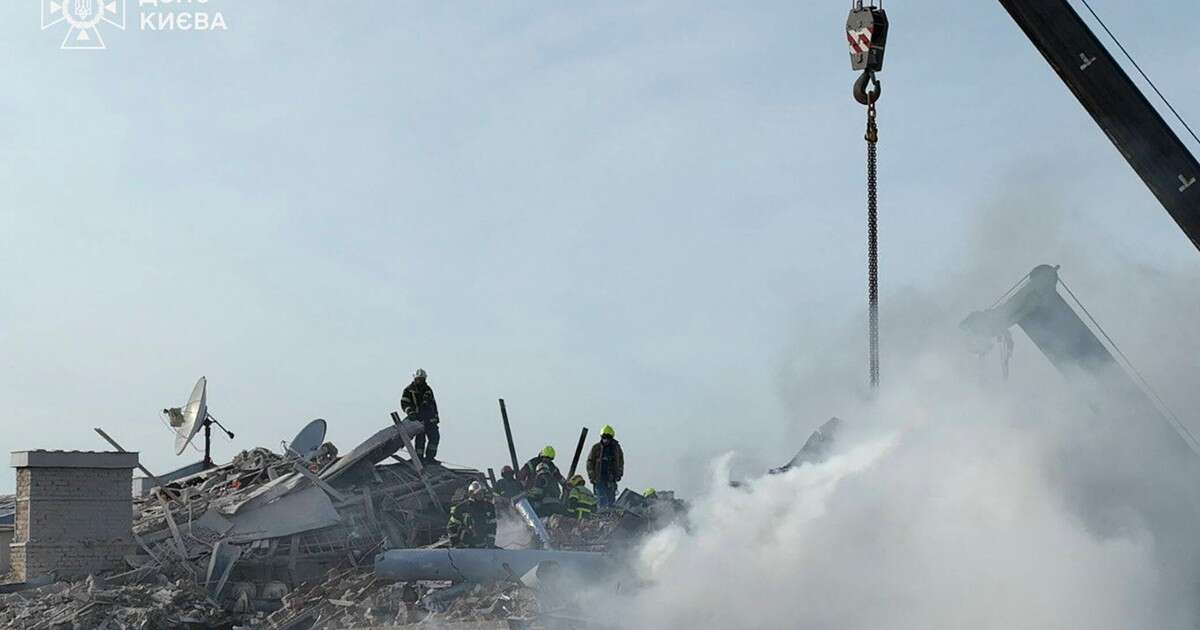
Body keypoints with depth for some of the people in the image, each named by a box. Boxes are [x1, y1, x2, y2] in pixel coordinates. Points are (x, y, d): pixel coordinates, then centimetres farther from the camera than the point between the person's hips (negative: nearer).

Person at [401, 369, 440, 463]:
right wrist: (410, 412, -25)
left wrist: (436, 416, 21)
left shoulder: (428, 389, 15)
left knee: (435, 436, -1)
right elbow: (404, 403, -8)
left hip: (430, 419, 5)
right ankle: (419, 459, 0)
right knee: (420, 438, -10)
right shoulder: (409, 390, -1)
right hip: (418, 418, -5)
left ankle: (429, 457, 8)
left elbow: (433, 403, 24)